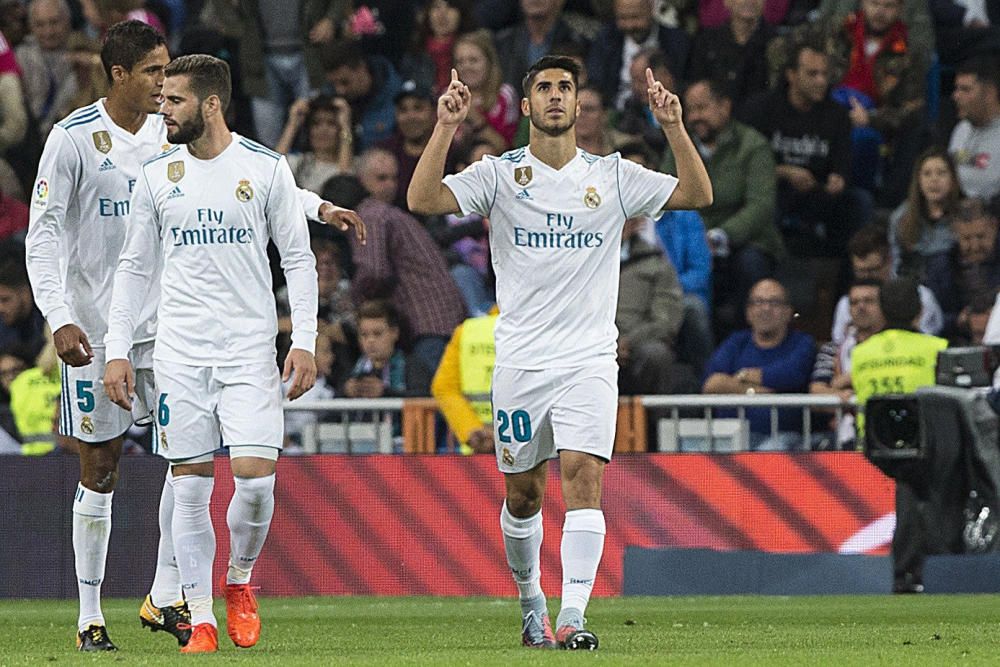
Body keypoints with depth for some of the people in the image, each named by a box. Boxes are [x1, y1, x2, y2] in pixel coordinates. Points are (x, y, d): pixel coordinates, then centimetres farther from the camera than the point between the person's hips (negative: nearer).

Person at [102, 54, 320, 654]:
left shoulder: (267, 168, -1)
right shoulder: (156, 176, 6)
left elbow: (299, 260, 3)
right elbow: (136, 268, 12)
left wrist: (304, 341, -6)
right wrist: (117, 350, 5)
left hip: (250, 347, -2)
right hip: (179, 352, 2)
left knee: (256, 476, -12)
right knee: (191, 485, -1)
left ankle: (240, 580, 16)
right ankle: (201, 618, 6)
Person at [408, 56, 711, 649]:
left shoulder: (612, 176, 5)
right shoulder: (500, 174, 3)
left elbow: (697, 195, -1)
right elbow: (424, 200, -9)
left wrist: (674, 127, -14)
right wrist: (447, 128, -20)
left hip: (589, 360, -1)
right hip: (520, 361, 1)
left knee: (583, 476, -17)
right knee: (522, 494, 9)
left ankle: (572, 618, -22)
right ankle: (531, 602, 31)